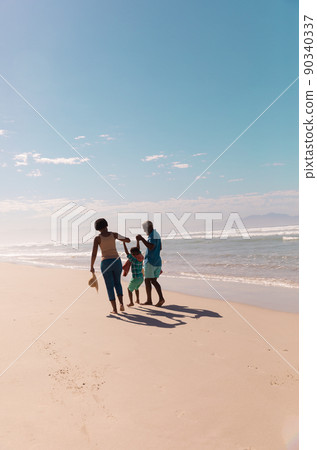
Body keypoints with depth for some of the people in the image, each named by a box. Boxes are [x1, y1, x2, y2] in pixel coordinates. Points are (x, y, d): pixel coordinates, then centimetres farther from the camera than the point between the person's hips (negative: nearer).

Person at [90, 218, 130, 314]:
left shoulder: (97, 238, -5)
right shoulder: (114, 234, 2)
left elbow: (94, 254, -9)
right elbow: (128, 240, 10)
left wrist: (91, 267, 3)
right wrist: (120, 237, 30)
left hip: (105, 263, -2)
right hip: (116, 261, 2)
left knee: (110, 286, 11)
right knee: (117, 283, 24)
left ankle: (115, 309, 10)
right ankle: (121, 303, 6)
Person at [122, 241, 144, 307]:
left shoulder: (134, 259, -19)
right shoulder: (140, 258, 0)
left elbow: (127, 253, -15)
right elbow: (138, 249, 14)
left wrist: (124, 243, -9)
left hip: (135, 278, -7)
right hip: (141, 278, 7)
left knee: (129, 289, 14)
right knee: (136, 288, 32)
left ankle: (131, 302, 10)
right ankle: (138, 300, 35)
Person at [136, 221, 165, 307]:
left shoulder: (153, 235, -13)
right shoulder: (157, 234, 17)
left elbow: (151, 247, -27)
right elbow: (160, 248, 24)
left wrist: (142, 239, -26)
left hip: (150, 261, -9)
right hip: (158, 261, 9)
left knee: (147, 280, 2)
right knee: (154, 281, 10)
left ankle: (149, 300, 7)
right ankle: (161, 298, -4)